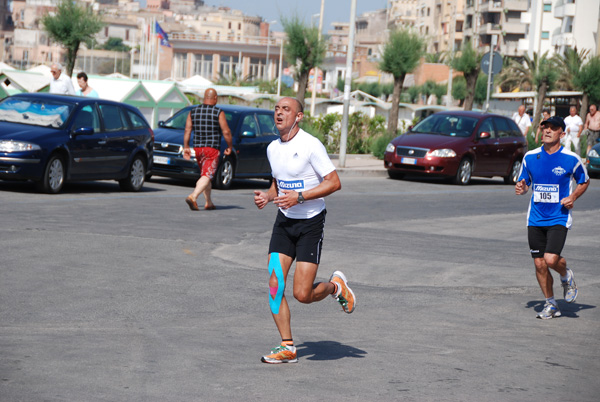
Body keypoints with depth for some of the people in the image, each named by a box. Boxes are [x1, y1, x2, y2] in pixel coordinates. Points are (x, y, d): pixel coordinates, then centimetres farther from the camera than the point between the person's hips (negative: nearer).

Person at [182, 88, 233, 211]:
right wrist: (229, 146, 5)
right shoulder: (219, 113, -6)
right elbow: (226, 132, -8)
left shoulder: (193, 111, 6)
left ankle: (208, 203, 24)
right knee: (207, 176, -9)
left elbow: (187, 130, 2)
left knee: (205, 175, 19)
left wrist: (186, 147, 7)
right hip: (212, 149, -5)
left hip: (197, 148, 5)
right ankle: (193, 197, -29)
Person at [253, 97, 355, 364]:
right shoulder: (273, 148, 7)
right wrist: (267, 196, 0)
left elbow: (334, 182, -15)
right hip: (284, 221, 6)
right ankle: (287, 348, 3)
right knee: (274, 285, -6)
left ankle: (335, 286, 24)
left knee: (302, 295, -9)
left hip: (311, 223, -6)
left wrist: (299, 197, -22)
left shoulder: (311, 145, -14)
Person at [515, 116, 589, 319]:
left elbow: (584, 181, 10)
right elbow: (524, 182, 14)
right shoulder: (530, 157, 3)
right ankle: (550, 305, 19)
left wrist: (572, 197, -7)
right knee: (539, 264, 2)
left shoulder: (571, 159, -5)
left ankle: (567, 276, 17)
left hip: (559, 218, -3)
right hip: (535, 217, 3)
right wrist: (521, 188, -10)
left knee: (551, 259, -18)